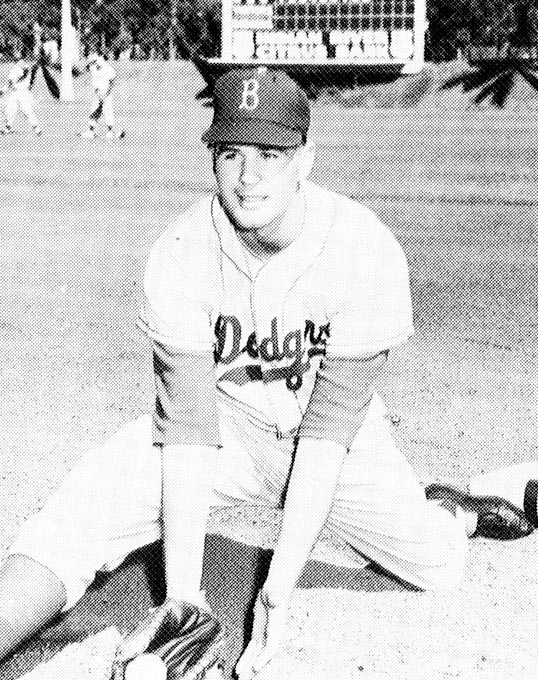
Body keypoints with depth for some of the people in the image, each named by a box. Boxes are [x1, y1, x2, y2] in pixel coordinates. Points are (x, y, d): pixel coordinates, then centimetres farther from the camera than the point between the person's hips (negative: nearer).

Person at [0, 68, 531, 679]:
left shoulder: (369, 254, -25)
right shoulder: (179, 255, -22)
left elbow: (328, 428, -26)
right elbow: (187, 423, -25)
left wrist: (278, 589, -30)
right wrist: (183, 597, -31)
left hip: (331, 429, 1)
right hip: (224, 423, 0)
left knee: (439, 569, -6)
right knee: (84, 509, -23)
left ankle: (453, 513, 28)